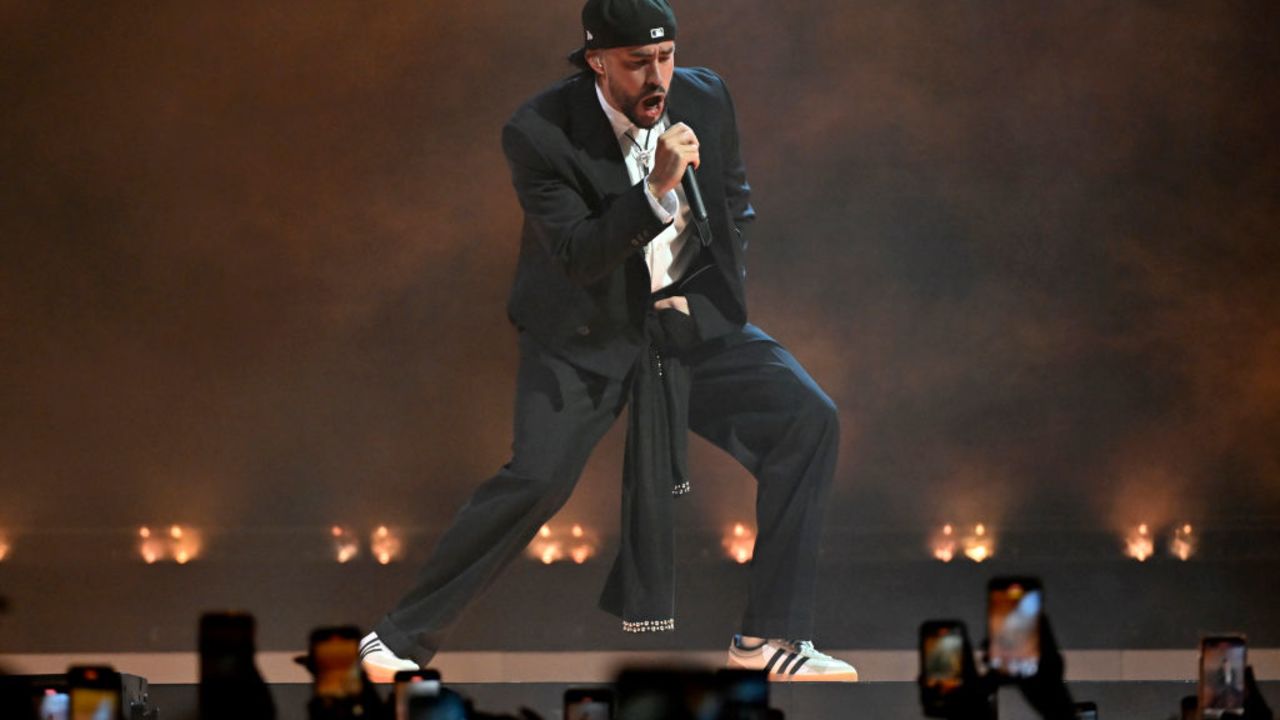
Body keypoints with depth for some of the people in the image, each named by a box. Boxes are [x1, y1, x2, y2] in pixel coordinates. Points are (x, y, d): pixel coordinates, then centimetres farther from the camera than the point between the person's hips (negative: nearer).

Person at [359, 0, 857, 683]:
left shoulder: (705, 99, -6)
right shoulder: (538, 134, -19)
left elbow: (736, 205, 13)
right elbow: (578, 259, -25)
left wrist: (720, 303, 3)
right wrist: (657, 190, -36)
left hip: (689, 313, 4)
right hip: (586, 328, -4)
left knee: (810, 419, -15)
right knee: (537, 477, -22)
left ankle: (771, 637, -8)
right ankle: (403, 634, -4)